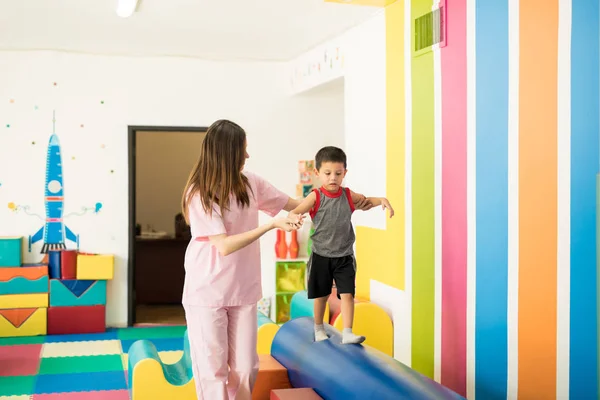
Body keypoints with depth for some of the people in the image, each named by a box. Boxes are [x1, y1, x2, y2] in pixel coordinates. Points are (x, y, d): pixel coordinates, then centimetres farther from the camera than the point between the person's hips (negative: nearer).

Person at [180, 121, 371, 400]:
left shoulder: (250, 183, 1)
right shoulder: (199, 194, -15)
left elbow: (293, 204, 11)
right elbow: (225, 246, -22)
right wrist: (271, 225, -27)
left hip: (243, 291, 5)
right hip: (207, 294, -4)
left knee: (245, 368, 6)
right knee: (213, 369, 1)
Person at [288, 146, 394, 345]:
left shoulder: (348, 195, -3)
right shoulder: (315, 197, -13)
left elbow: (367, 201, 14)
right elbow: (293, 212, -20)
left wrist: (382, 200, -6)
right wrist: (295, 218, -43)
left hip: (344, 256, 2)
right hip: (321, 256, -1)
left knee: (347, 293, -6)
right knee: (321, 295, 14)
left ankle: (347, 333, -1)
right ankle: (318, 329, 34)